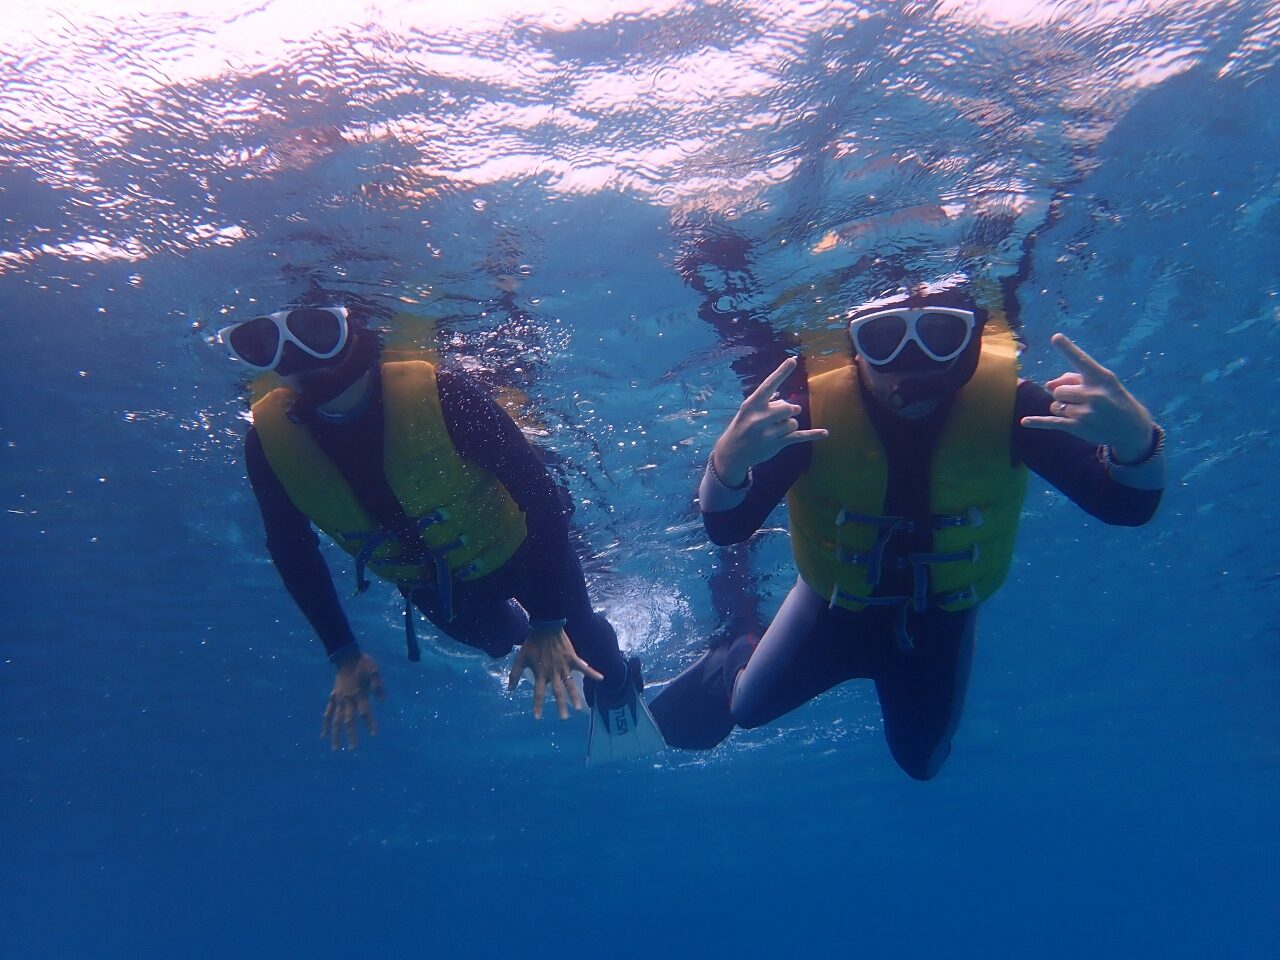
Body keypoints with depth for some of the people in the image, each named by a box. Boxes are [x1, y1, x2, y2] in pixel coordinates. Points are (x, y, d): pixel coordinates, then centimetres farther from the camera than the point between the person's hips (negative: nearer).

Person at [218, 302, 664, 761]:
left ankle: (617, 692, 52)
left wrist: (548, 624, -31)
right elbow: (291, 550, -9)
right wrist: (344, 654, -8)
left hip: (516, 551, -3)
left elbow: (543, 498, -33)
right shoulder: (268, 440, -27)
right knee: (500, 640, 29)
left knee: (576, 640, 16)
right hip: (428, 583, 4)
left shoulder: (437, 393, -39)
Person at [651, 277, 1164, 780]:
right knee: (747, 708, 12)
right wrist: (728, 459, -60)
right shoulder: (812, 407, -34)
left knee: (921, 761, 20)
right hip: (837, 604, -1)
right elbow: (725, 527, -37)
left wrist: (1135, 440, -56)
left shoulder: (1008, 404, -32)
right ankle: (730, 663, 47)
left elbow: (1128, 505, -32)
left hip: (941, 617, 1)